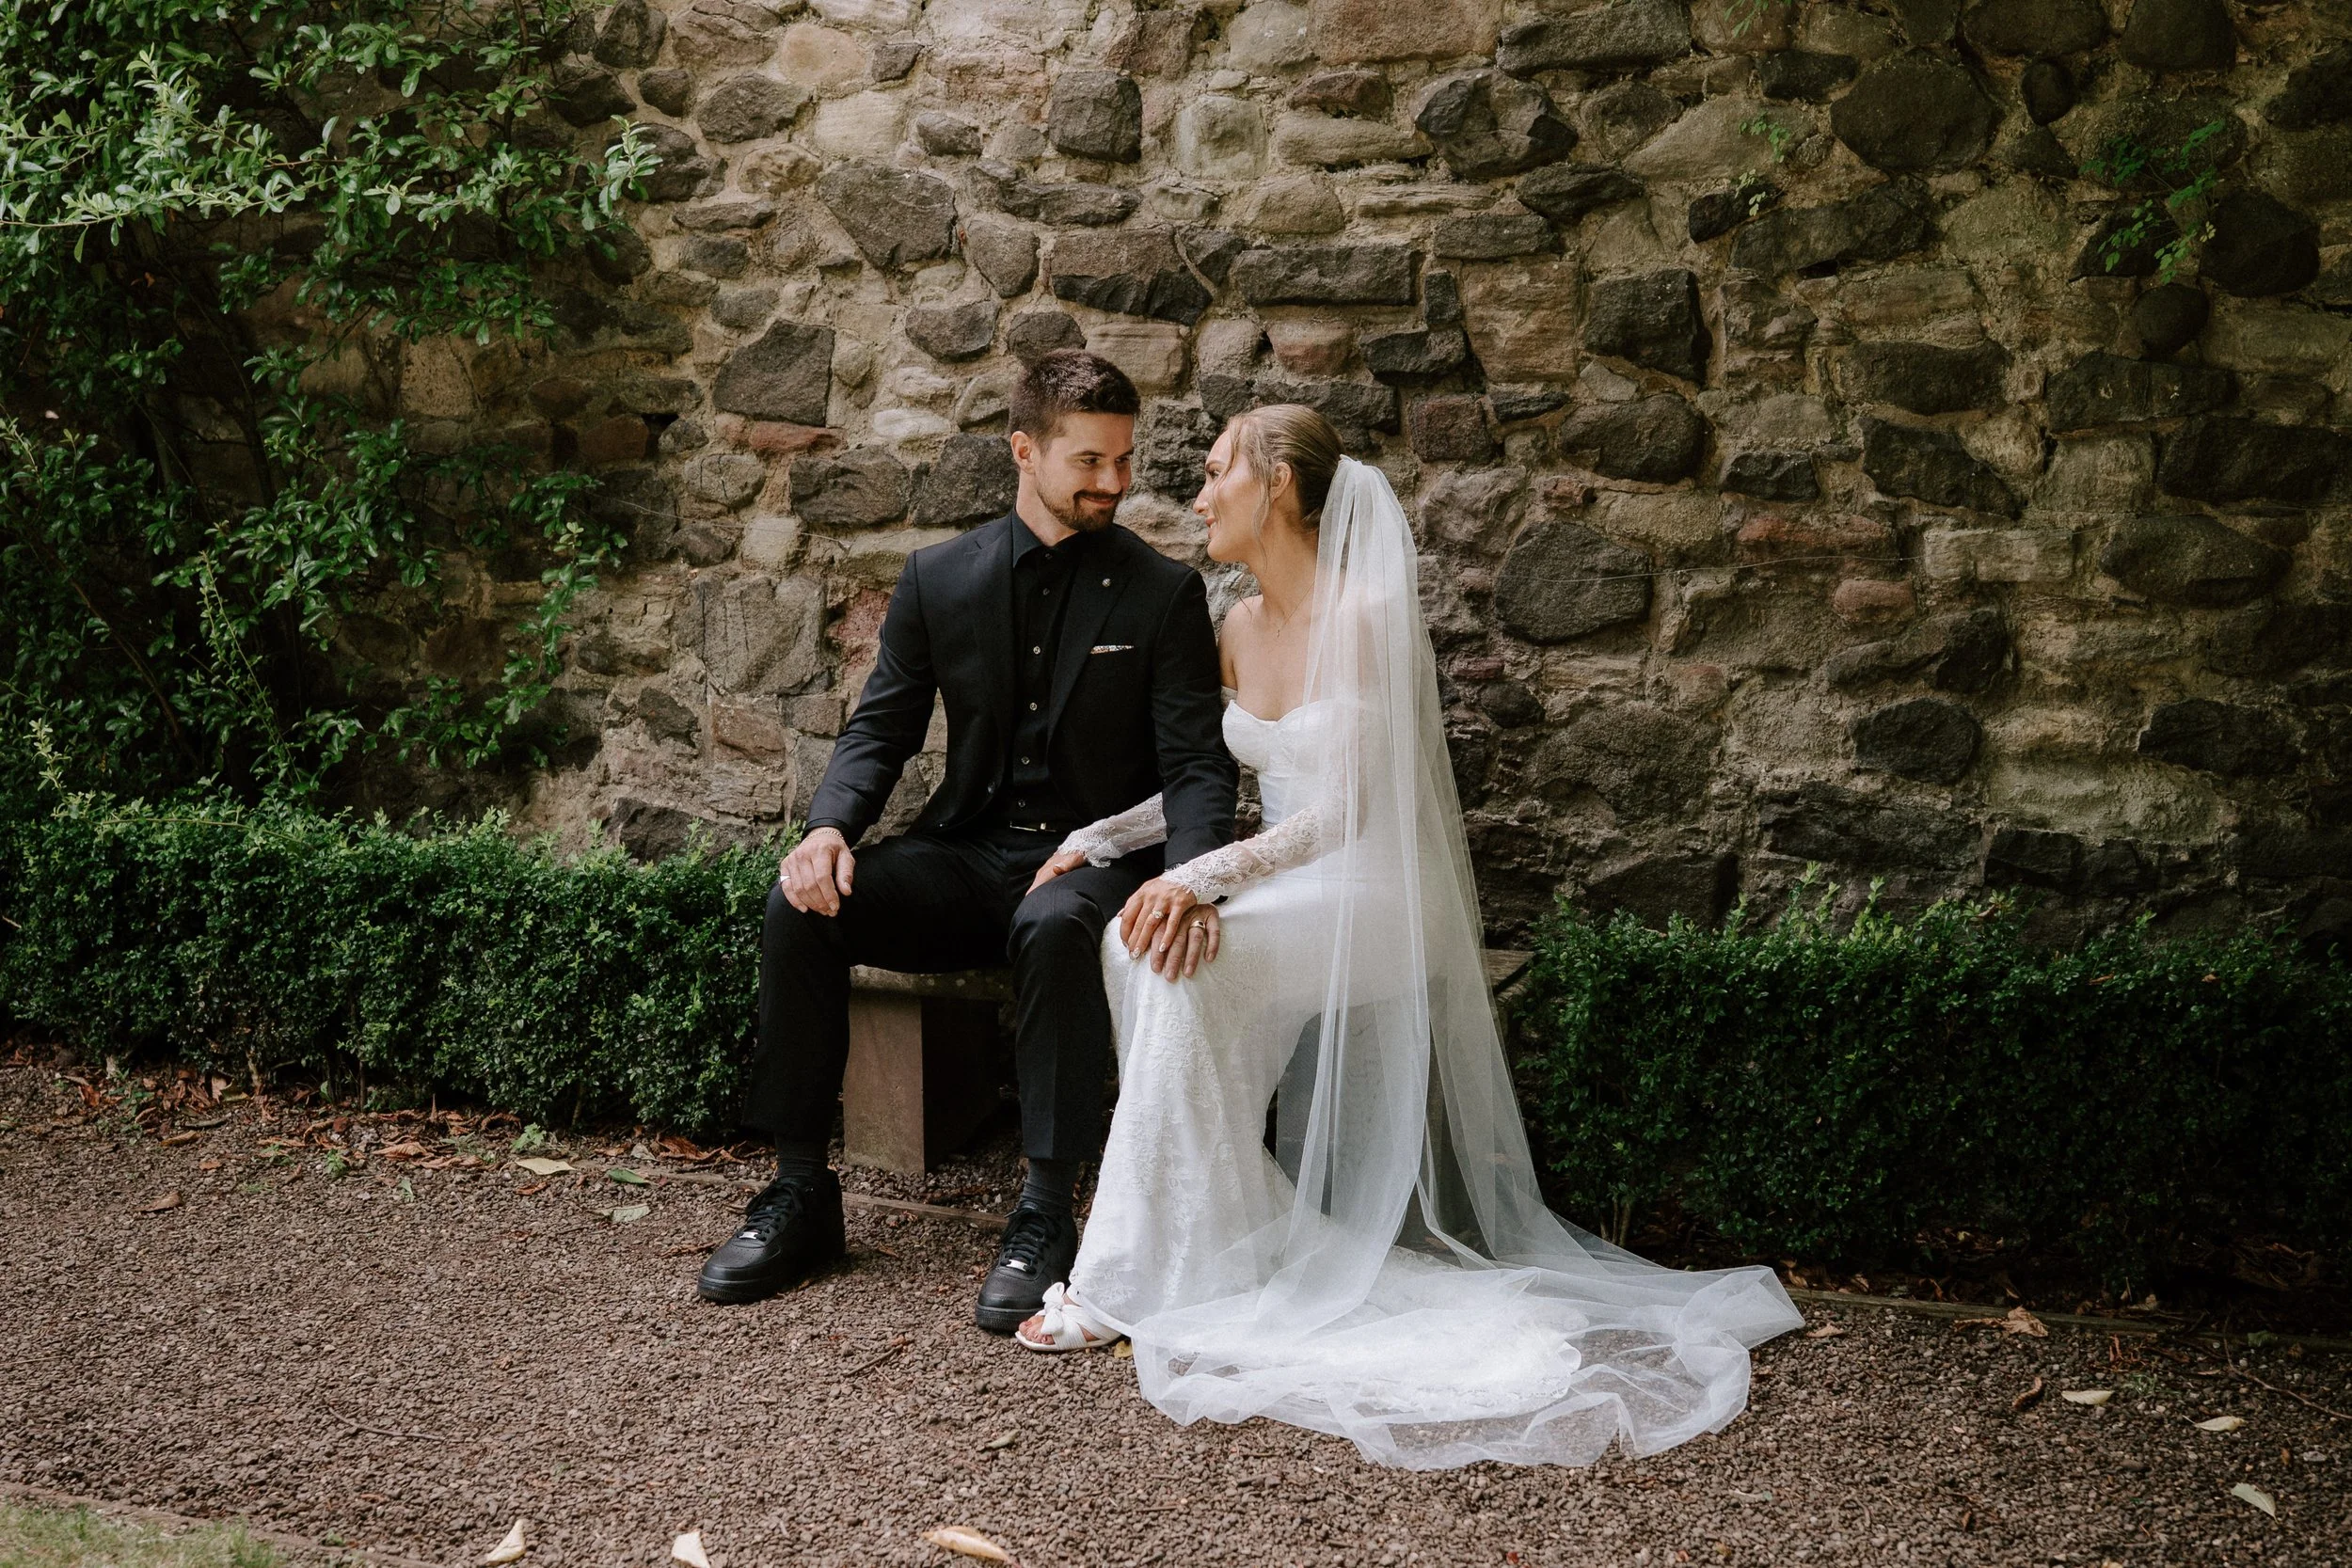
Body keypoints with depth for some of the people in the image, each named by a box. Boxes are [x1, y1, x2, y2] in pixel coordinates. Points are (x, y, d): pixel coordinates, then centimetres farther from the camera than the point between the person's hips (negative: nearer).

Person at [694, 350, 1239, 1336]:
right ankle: (799, 1190, -10)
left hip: (1092, 857, -3)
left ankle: (1046, 1212, -28)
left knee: (1056, 928, -38)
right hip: (966, 855, 3)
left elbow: (1197, 764, -7)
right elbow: (881, 728, 7)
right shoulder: (938, 579, 6)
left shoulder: (1164, 593, -1)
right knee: (799, 904, -21)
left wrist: (1189, 877, -29)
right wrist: (829, 828, -16)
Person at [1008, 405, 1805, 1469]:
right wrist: (1098, 839, 6)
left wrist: (1202, 877, -26)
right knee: (1142, 938, -22)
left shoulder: (1368, 614, -13)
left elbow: (1342, 808, -18)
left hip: (1377, 897, -7)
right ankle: (1243, 1252, -13)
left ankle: (1135, 1271, -22)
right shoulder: (1243, 627, 11)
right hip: (1287, 889, 7)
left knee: (1183, 961, -31)